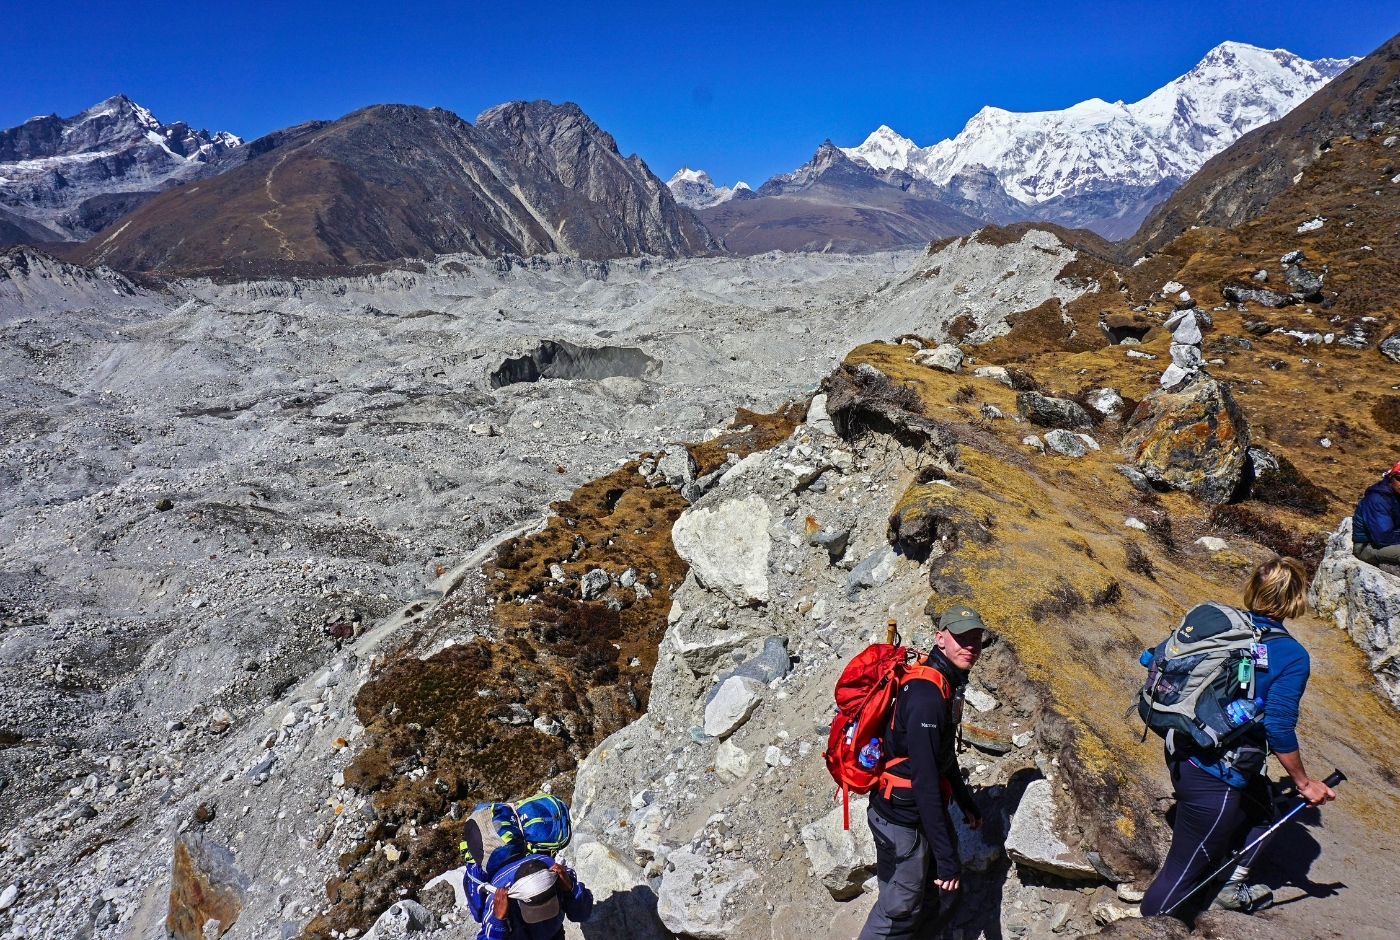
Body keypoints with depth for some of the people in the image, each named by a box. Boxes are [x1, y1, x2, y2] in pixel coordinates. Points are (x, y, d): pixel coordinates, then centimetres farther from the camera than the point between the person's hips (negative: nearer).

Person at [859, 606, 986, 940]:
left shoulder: (949, 681, 2)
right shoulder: (927, 694, -29)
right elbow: (924, 779, -29)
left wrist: (966, 802, 25)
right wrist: (946, 855, -26)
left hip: (928, 808, 9)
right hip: (902, 817, -9)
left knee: (944, 891, 21)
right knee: (900, 906, 5)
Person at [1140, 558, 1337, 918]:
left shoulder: (1219, 622, 2)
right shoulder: (1291, 656, -15)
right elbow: (1279, 730, -17)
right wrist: (1304, 784, -2)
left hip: (1181, 752, 7)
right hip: (1215, 775, -7)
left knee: (1259, 805, 33)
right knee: (1185, 871, 7)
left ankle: (1232, 889, 42)